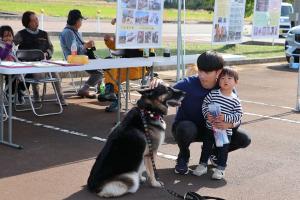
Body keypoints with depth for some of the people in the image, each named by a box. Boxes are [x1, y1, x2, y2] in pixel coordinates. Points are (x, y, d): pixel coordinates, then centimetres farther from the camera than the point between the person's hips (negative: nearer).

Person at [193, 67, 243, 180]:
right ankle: (203, 165, 27)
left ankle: (220, 169, 21)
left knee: (223, 150, 8)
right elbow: (205, 104, 1)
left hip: (225, 130, -2)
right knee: (206, 147, 13)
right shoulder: (213, 94, -4)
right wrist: (207, 115, -15)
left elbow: (238, 115, -9)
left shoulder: (235, 100, -8)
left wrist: (225, 118, -21)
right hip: (210, 128, 2)